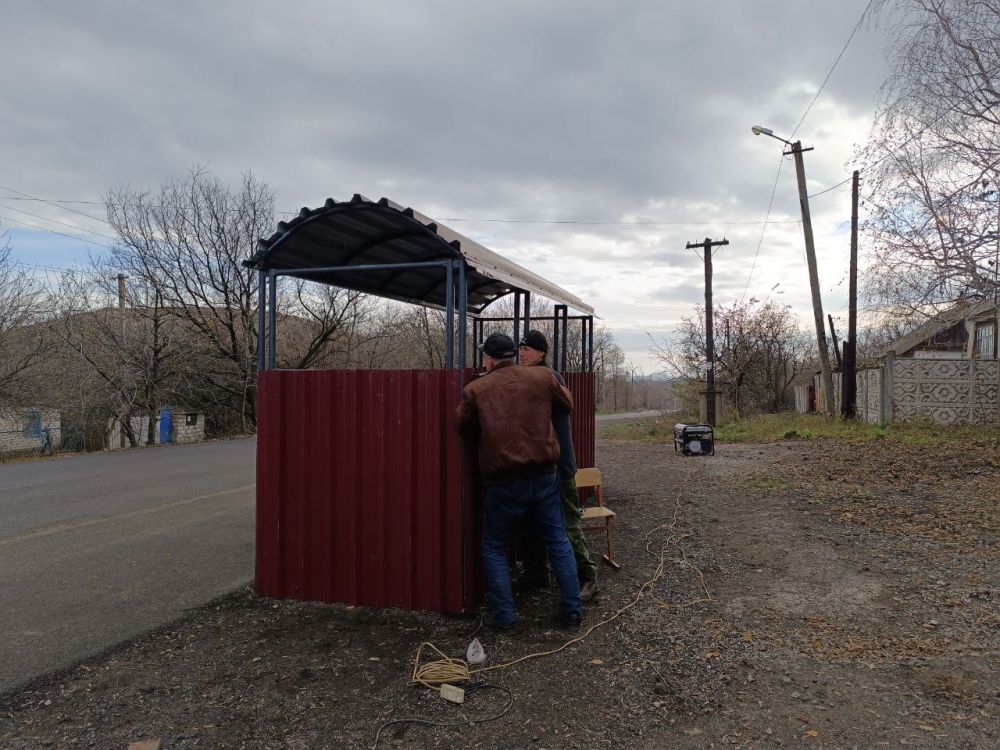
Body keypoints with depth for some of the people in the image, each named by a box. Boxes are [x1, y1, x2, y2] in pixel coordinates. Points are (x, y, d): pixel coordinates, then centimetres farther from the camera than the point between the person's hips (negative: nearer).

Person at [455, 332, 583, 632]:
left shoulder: (475, 389, -3)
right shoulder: (542, 377, 1)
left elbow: (463, 427, 6)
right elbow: (567, 404, 15)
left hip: (502, 483, -2)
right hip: (543, 476, 2)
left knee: (494, 548, 15)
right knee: (558, 541, 17)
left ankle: (505, 616, 13)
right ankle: (572, 610, 20)